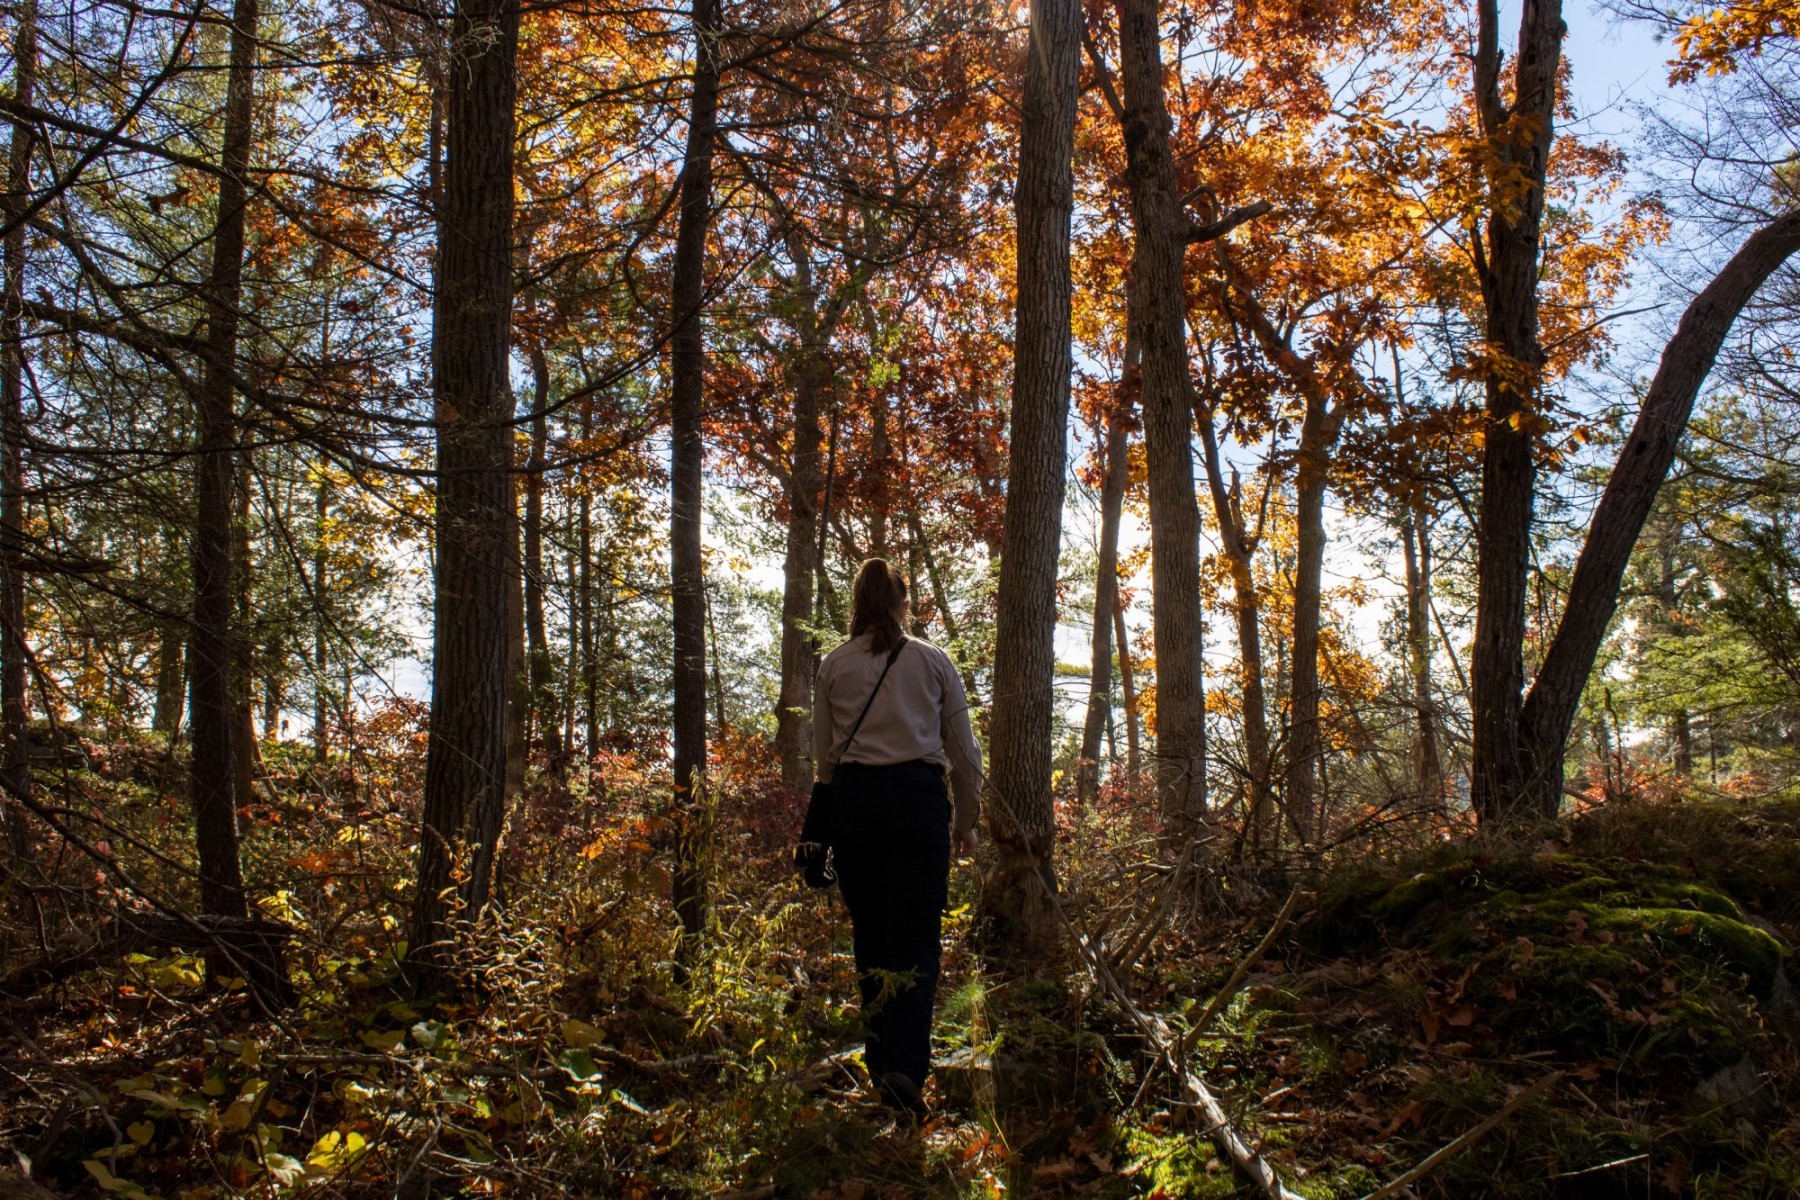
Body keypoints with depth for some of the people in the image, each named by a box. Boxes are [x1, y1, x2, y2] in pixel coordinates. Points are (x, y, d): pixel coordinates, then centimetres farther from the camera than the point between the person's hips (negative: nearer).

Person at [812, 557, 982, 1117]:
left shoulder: (834, 666, 6)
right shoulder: (933, 661, 4)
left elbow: (823, 756, 10)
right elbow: (963, 749, 6)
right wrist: (966, 818, 16)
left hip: (853, 797, 2)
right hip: (919, 794, -2)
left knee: (870, 936, 12)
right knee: (918, 936, -1)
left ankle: (880, 1066, 17)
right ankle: (906, 1066, -16)